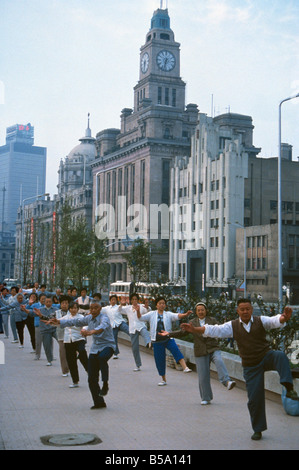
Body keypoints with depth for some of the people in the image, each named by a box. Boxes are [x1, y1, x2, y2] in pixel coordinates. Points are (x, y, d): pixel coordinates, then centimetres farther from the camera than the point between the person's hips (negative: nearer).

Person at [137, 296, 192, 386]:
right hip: (157, 341, 1)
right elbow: (141, 317, 1)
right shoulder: (152, 314, 7)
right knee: (159, 360, 4)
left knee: (175, 350, -28)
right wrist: (138, 311, -20)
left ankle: (185, 367, -40)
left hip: (168, 339, -1)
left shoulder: (168, 314, 5)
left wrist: (185, 315, -31)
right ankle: (163, 380, 19)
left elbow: (177, 316, -11)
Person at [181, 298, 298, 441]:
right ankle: (258, 430, 19)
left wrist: (284, 317, -44)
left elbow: (275, 321, -19)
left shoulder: (261, 321, -2)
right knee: (254, 398, 2)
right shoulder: (233, 326, 1)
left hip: (266, 356, -1)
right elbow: (214, 330, -5)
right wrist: (194, 329, -18)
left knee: (280, 356, -35)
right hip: (250, 366, 2)